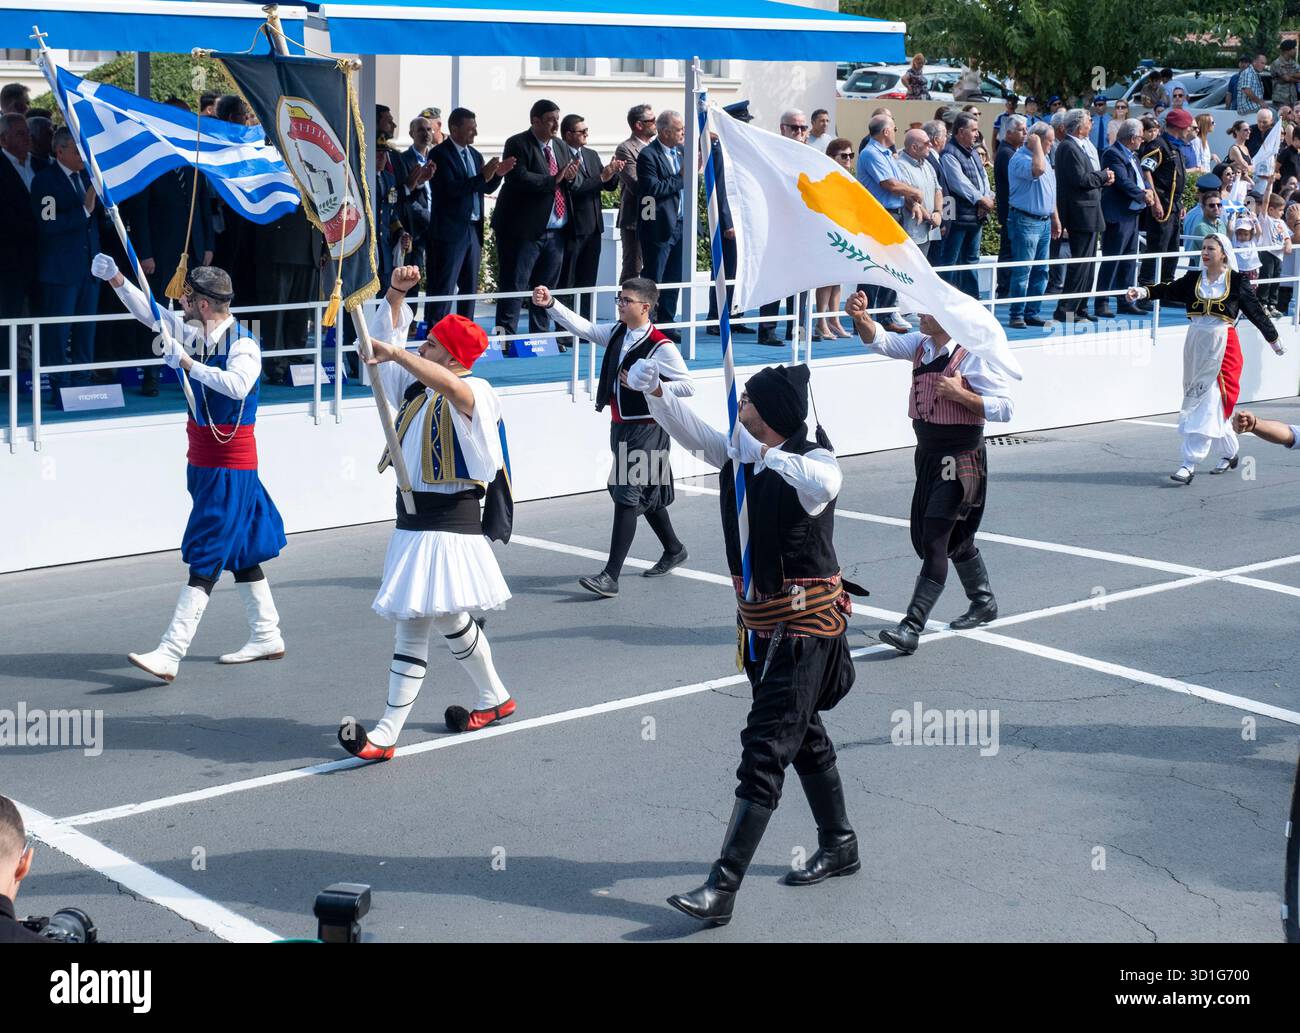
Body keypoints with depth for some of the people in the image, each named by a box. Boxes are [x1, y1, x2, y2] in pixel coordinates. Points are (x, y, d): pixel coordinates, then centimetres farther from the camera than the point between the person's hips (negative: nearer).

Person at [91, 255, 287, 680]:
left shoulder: (243, 344, -19)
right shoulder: (193, 332, 5)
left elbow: (238, 385, -38)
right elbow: (149, 313, 17)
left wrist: (187, 362, -32)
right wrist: (116, 279, 8)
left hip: (231, 463, -9)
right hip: (204, 459, 9)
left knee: (207, 558, -10)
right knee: (239, 549, 16)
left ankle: (170, 654, -14)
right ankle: (266, 637, 27)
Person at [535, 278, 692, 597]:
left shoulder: (661, 346, -15)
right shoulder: (617, 333, 7)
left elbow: (688, 386, -14)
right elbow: (582, 327, 3)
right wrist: (551, 304, -9)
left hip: (646, 430, -8)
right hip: (620, 426, 8)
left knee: (627, 497, -12)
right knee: (646, 493, 21)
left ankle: (611, 576, -13)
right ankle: (673, 549, 42)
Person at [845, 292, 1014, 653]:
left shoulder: (972, 357, -17)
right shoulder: (921, 345, 5)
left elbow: (1005, 408, -16)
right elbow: (880, 341, -4)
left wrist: (960, 394, -24)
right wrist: (861, 319, -23)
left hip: (960, 461, -8)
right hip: (929, 455, 8)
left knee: (935, 541, -11)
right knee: (955, 536, 21)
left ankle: (912, 627, -12)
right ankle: (983, 602, 41)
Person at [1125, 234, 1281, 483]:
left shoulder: (1237, 281, -1)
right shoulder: (1194, 278, 8)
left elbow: (1256, 311, 7)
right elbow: (1170, 289, -4)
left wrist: (1274, 339, 17)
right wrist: (1143, 292, -22)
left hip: (1222, 347, -5)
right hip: (1196, 345, 5)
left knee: (1207, 405, -10)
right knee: (1208, 404, 13)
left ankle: (1189, 465, -14)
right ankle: (1230, 453, 32)